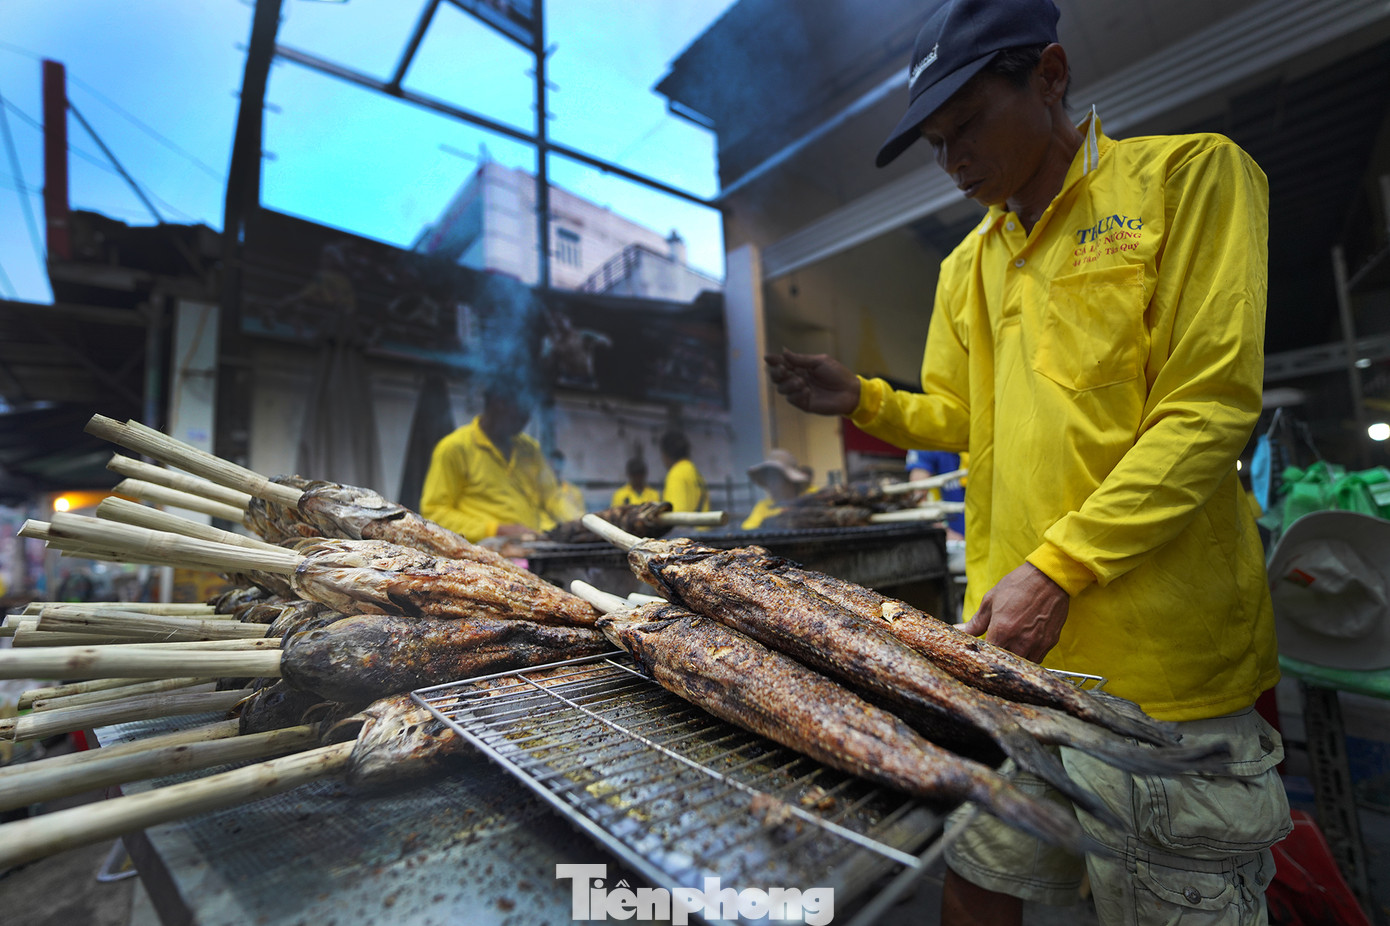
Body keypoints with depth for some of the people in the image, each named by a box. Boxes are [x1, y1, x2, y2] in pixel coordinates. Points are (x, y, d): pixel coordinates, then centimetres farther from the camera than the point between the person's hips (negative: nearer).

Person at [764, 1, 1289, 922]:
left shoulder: (1187, 175, -2)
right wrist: (864, 400, 0)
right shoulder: (968, 264, 14)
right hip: (1007, 645, 5)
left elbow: (1210, 409, -12)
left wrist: (1058, 569, -19)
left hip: (1163, 667, -4)